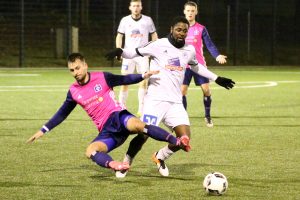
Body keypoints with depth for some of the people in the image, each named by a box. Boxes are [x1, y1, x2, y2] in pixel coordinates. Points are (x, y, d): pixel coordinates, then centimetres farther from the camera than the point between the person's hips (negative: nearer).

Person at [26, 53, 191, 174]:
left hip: (118, 116, -4)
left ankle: (177, 142, -36)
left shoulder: (101, 77, 1)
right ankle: (113, 165, -55)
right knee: (90, 151, -26)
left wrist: (144, 75, -9)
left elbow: (125, 80, 6)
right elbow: (62, 114, 21)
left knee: (137, 125, -38)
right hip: (106, 131, 4)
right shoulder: (73, 91, 11)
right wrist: (43, 130, 20)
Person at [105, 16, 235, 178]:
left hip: (175, 102, 5)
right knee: (144, 134, -13)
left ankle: (160, 157, 18)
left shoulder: (189, 50, 12)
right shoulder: (159, 45, -4)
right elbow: (135, 52, 0)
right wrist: (120, 51, -20)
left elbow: (196, 67, 32)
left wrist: (216, 79, 37)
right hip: (155, 99, -5)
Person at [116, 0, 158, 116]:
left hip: (143, 55, 0)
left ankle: (141, 110, 3)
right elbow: (119, 36, 8)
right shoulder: (125, 20, 3)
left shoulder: (147, 20, 2)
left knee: (143, 82, -3)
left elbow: (154, 35, 10)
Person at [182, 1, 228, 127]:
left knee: (206, 89, -7)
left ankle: (208, 117, 9)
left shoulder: (201, 29, 2)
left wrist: (217, 56, -21)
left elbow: (209, 45, -4)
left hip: (199, 65, 0)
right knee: (182, 91, -8)